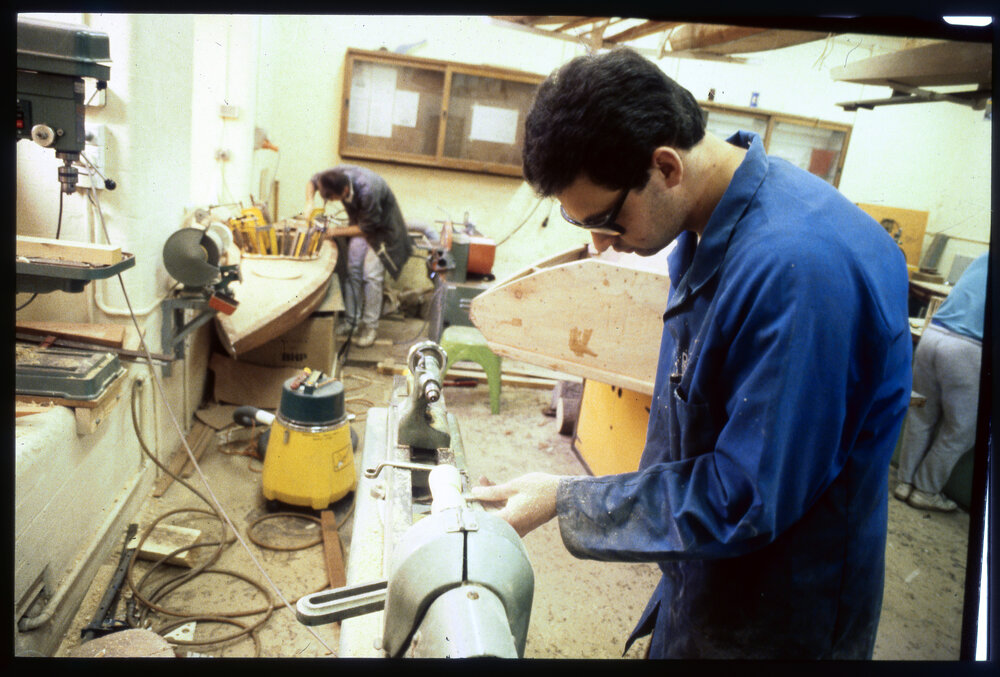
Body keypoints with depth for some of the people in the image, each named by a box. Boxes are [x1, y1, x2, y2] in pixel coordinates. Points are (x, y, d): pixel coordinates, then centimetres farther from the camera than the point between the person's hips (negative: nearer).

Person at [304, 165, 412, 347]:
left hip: (380, 227, -6)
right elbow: (313, 181, 0)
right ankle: (351, 321, 13)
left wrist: (336, 232, -23)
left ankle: (370, 326, -2)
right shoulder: (337, 174, -23)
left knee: (372, 274, -11)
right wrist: (309, 202, -18)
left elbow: (367, 228, -27)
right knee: (353, 270, 4)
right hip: (359, 221, 6)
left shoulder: (368, 190, -40)